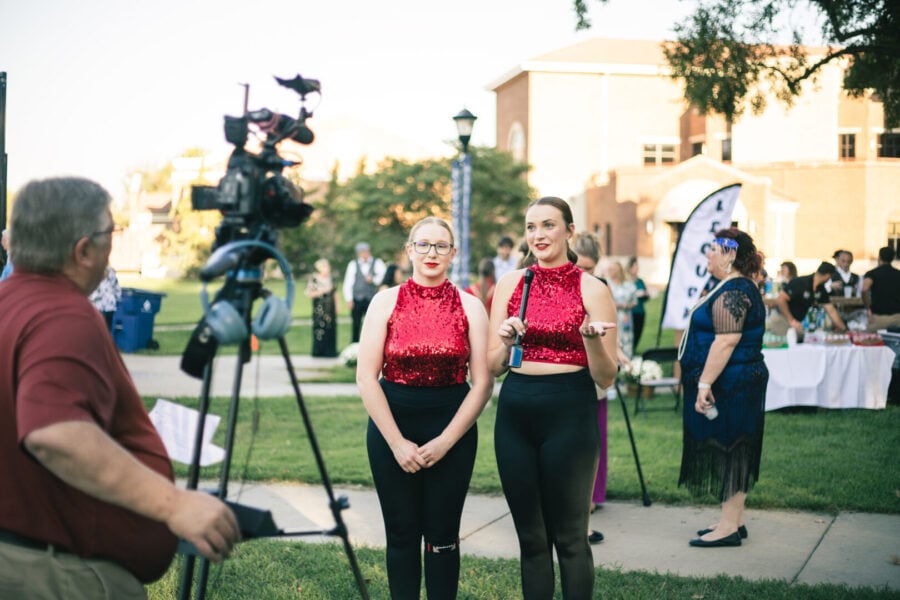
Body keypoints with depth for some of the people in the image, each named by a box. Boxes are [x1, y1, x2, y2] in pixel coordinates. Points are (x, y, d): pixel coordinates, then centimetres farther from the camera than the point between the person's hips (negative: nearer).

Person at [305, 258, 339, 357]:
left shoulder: (331, 278, 9)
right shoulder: (314, 279, -6)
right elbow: (309, 294, -9)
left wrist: (337, 306, 12)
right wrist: (322, 291, -14)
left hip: (331, 309, 5)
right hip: (319, 309, -5)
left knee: (331, 329, 4)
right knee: (320, 329, -6)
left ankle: (330, 351, 12)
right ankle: (319, 352, 3)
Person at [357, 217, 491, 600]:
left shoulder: (470, 307, 0)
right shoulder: (386, 302, 0)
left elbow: (482, 384, -3)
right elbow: (366, 378, -4)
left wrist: (444, 442, -10)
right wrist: (397, 443, -10)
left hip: (453, 426, 0)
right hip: (391, 426, 0)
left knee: (442, 536, 4)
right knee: (401, 535, 7)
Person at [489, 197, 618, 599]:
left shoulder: (591, 290, -3)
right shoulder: (510, 284, 7)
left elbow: (605, 379, -3)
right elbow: (493, 367, 10)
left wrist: (592, 338, -21)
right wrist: (505, 342, -11)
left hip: (570, 414, -3)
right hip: (515, 414, 4)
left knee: (569, 536, 4)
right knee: (530, 536, 11)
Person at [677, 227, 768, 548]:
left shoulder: (733, 292, -18)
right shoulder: (740, 287, 17)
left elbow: (726, 341, -26)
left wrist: (705, 383, -26)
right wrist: (705, 382, 24)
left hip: (729, 385, -11)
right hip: (738, 385, 11)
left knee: (727, 449, -6)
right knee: (732, 450, 13)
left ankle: (729, 527, -2)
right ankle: (733, 521, 20)